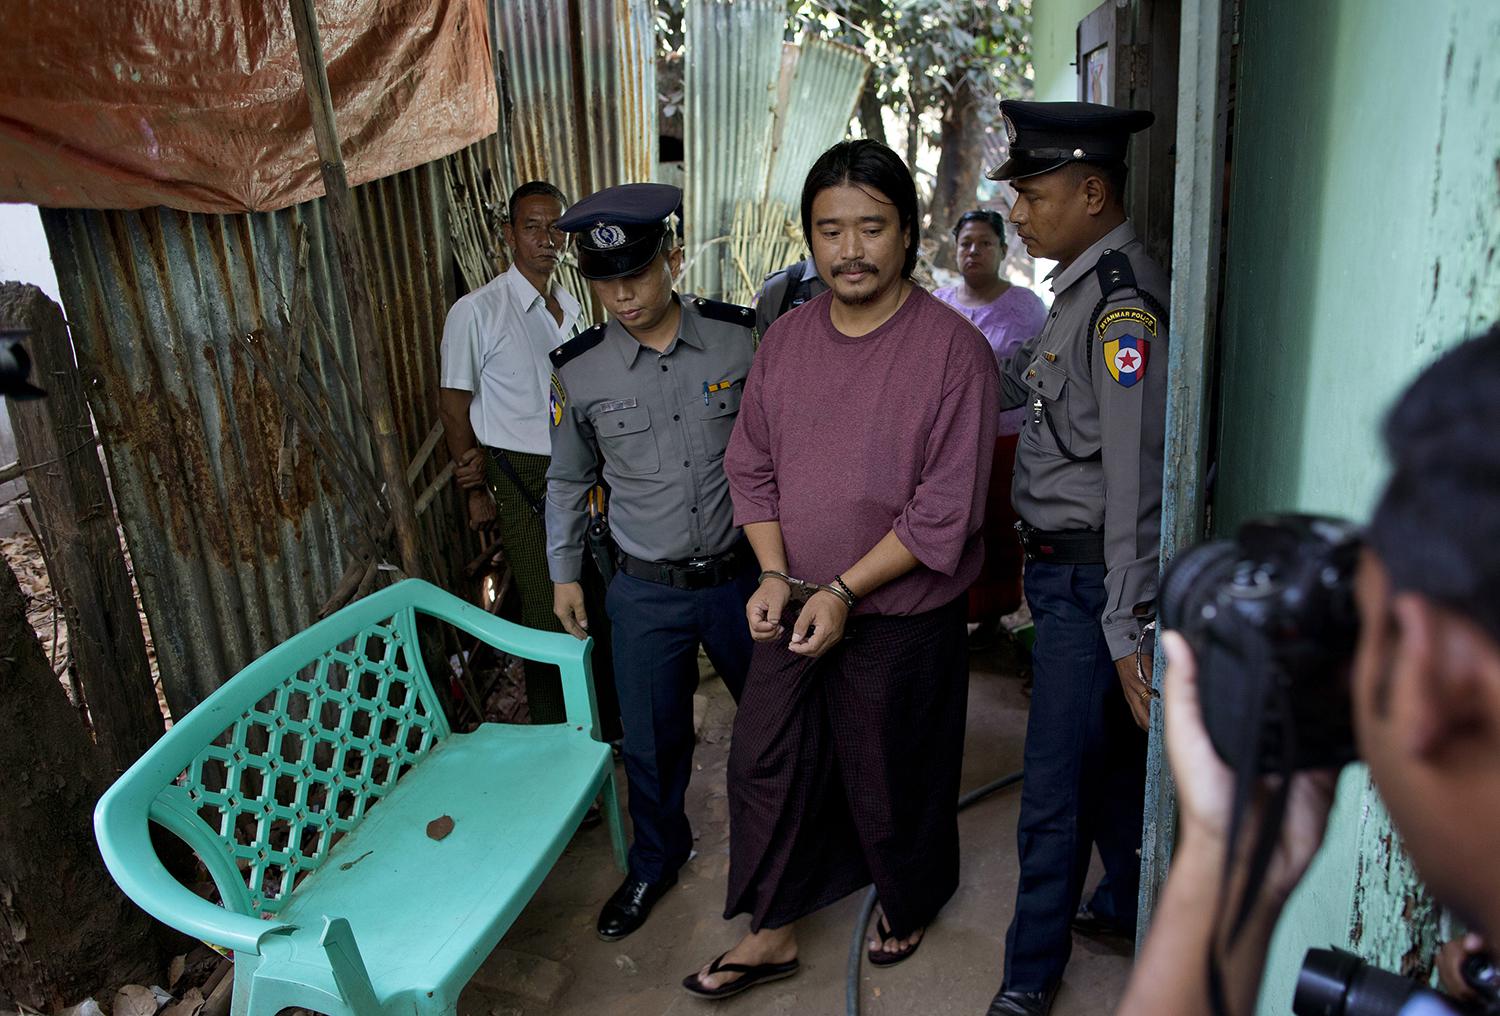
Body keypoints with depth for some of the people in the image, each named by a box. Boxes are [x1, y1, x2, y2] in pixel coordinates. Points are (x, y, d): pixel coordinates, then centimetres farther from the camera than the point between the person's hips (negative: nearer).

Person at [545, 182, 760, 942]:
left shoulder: (741, 340, -10)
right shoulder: (579, 371, -7)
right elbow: (568, 480, 7)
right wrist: (564, 573, 10)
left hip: (741, 575, 0)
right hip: (646, 593, 0)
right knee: (651, 740, 15)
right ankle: (657, 859, 44)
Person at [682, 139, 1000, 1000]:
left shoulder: (953, 349, -16)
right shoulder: (786, 340, 1)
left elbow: (946, 509, -18)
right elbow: (752, 467, 5)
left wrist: (844, 590, -20)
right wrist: (775, 575, -8)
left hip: (902, 619, -4)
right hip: (795, 604, 5)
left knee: (892, 779, 14)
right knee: (766, 764, 13)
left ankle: (911, 906, 46)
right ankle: (773, 934, 35)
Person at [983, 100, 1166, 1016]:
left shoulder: (1123, 304, -21)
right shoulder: (1089, 288, 10)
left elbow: (1137, 482, -24)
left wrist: (1128, 629, -23)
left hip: (1094, 581, -10)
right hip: (1065, 567, 10)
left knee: (1055, 791, 3)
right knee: (1112, 754, 24)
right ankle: (1132, 904, 45)